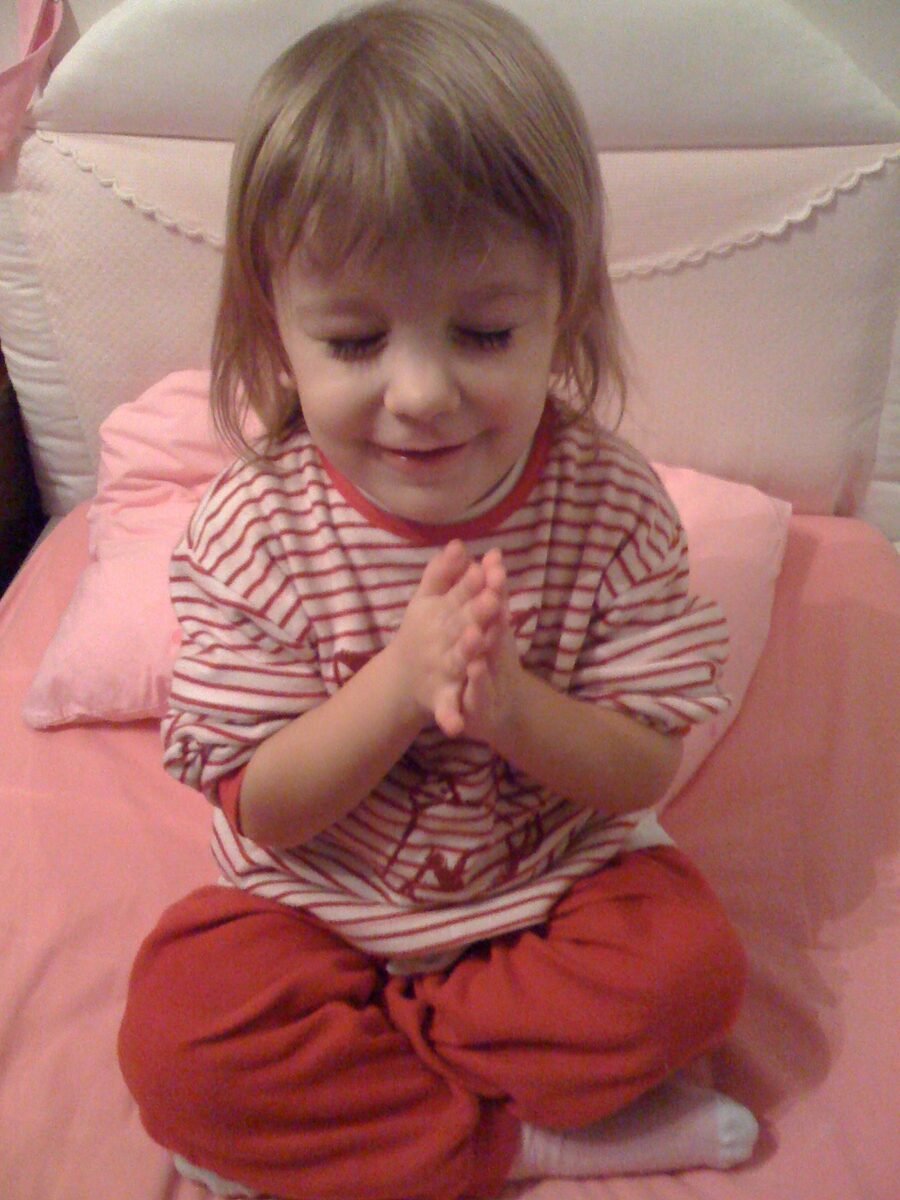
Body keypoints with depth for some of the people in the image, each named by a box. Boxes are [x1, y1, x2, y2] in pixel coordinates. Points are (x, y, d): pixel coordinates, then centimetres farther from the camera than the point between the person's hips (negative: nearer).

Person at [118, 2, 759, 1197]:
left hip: (555, 882, 1)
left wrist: (510, 706, -33)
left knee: (692, 962, -21)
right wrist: (402, 683, -33)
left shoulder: (612, 504, -15)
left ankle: (323, 1101, -9)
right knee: (176, 1036, -20)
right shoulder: (253, 527, -18)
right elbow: (261, 810, -15)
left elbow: (642, 770, -12)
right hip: (320, 905, 0)